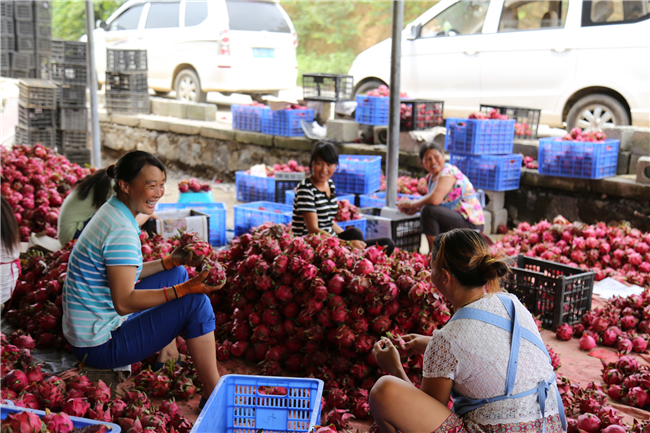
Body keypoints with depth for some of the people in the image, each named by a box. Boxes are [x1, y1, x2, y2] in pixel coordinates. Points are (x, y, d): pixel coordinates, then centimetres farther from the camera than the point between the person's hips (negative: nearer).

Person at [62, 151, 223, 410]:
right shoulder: (122, 231, -25)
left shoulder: (112, 212, 5)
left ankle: (167, 357, 23)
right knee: (196, 302, -18)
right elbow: (124, 303, -28)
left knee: (177, 273, 18)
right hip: (99, 346, -10)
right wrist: (184, 289, -31)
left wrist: (171, 261, 8)